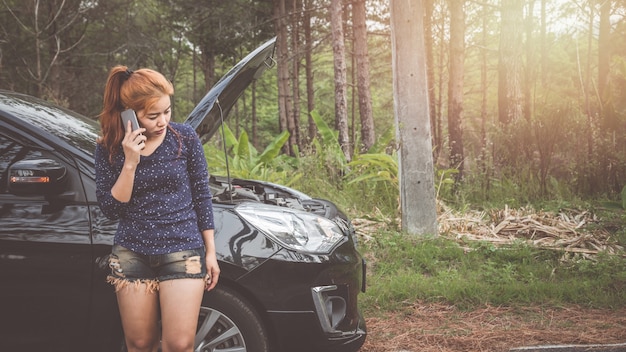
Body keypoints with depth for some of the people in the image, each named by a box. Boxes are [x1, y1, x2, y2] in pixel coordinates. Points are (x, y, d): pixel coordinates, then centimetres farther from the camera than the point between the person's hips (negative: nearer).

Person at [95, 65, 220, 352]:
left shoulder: (185, 138, -5)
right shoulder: (109, 149, -4)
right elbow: (110, 210, -7)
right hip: (132, 255, 1)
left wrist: (210, 252, 2)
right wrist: (129, 164, -19)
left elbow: (201, 195, 2)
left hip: (182, 252, -1)